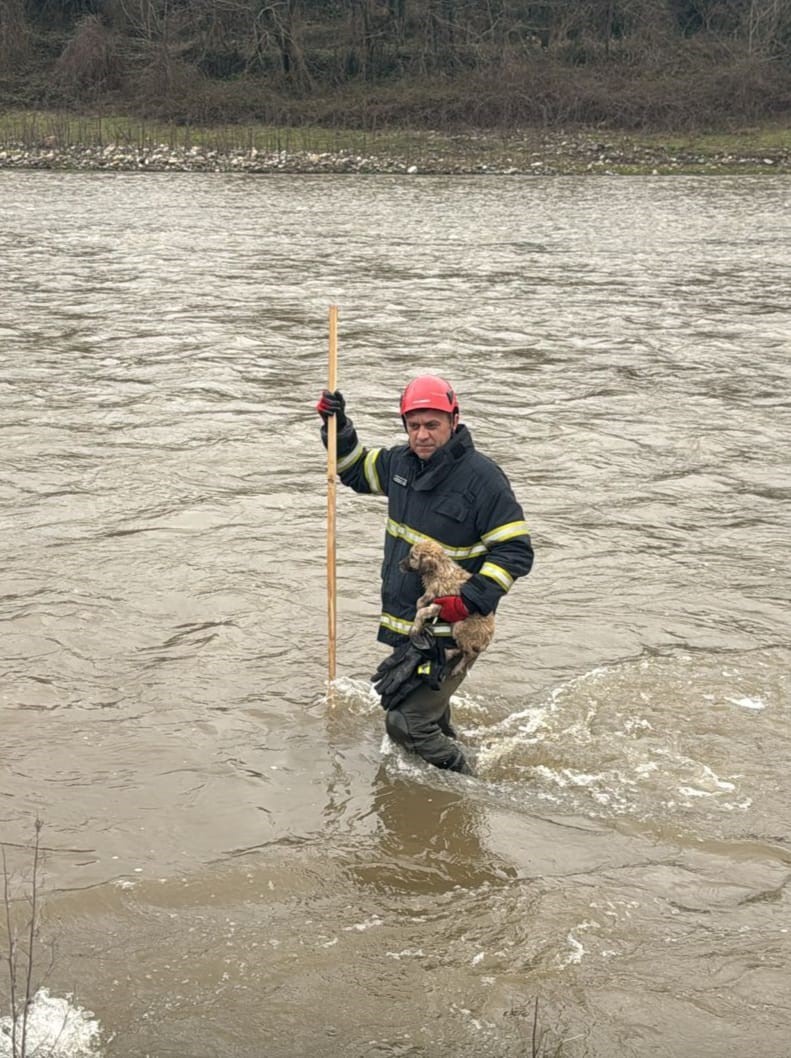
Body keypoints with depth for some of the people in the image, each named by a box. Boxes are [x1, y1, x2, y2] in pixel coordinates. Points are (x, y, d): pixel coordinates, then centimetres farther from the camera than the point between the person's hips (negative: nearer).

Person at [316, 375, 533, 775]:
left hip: (449, 633, -7)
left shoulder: (482, 477, -17)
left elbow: (515, 550, -17)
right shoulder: (401, 462, 3)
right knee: (431, 716, 24)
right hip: (405, 626, 8)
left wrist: (471, 601, -26)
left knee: (406, 723, -10)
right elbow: (355, 469, 23)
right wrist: (338, 427, 6)